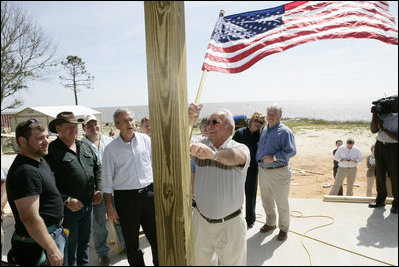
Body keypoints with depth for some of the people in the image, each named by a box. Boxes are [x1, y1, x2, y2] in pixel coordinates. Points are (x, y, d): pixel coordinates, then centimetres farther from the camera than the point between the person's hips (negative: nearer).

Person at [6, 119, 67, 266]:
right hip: (39, 243, -10)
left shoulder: (40, 160, 6)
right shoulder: (25, 172, -26)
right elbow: (30, 219, -29)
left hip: (55, 232, 10)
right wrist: (52, 249, -26)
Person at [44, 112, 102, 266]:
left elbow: (97, 168, 16)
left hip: (88, 205, 6)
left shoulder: (84, 147, 8)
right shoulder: (52, 150, -14)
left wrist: (98, 189, 6)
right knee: (70, 247, 10)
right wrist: (66, 200, -21)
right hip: (69, 207, -6)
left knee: (84, 242, 23)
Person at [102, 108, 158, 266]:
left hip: (149, 194, 2)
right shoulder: (111, 148, -3)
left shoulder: (146, 139, 2)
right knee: (131, 242, 13)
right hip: (126, 198, -1)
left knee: (157, 237, 10)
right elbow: (107, 178, 1)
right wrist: (109, 205, -1)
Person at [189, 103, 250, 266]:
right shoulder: (200, 145, -1)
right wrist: (188, 121, -34)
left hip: (230, 224, -3)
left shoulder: (240, 148, -12)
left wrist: (213, 153, -56)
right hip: (200, 221, 3)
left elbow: (236, 157, -36)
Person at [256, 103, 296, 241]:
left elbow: (291, 151, -18)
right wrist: (259, 159, 9)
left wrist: (274, 157, -23)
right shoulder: (264, 129, 10)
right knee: (266, 200, 19)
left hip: (278, 172, -7)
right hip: (263, 170, 7)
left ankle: (283, 229, 25)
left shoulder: (285, 132, -12)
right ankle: (270, 223, 39)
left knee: (282, 202, 6)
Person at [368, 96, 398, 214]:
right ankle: (380, 199, 23)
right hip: (380, 146, 4)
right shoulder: (383, 114, 6)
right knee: (380, 174, 10)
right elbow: (373, 130, 5)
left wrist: (383, 129, -17)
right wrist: (374, 115, -3)